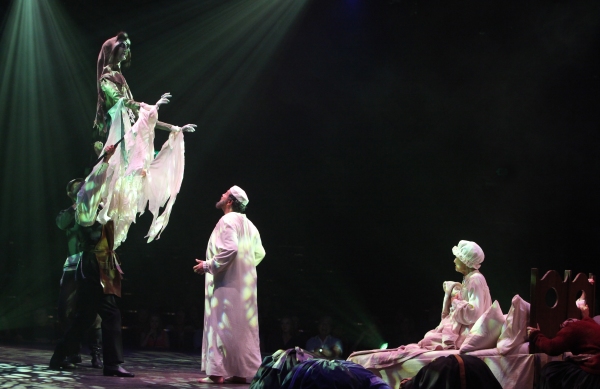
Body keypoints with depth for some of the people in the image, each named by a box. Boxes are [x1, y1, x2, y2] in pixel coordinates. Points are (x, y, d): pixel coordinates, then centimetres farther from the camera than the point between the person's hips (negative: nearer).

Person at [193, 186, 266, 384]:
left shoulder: (228, 220, -11)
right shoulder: (249, 224, 16)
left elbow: (230, 249, -23)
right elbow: (259, 253, 20)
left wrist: (208, 265, -15)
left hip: (227, 282, -8)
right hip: (245, 284, 9)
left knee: (222, 325, -8)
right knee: (243, 326, 7)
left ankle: (218, 372, -10)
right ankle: (242, 371, 7)